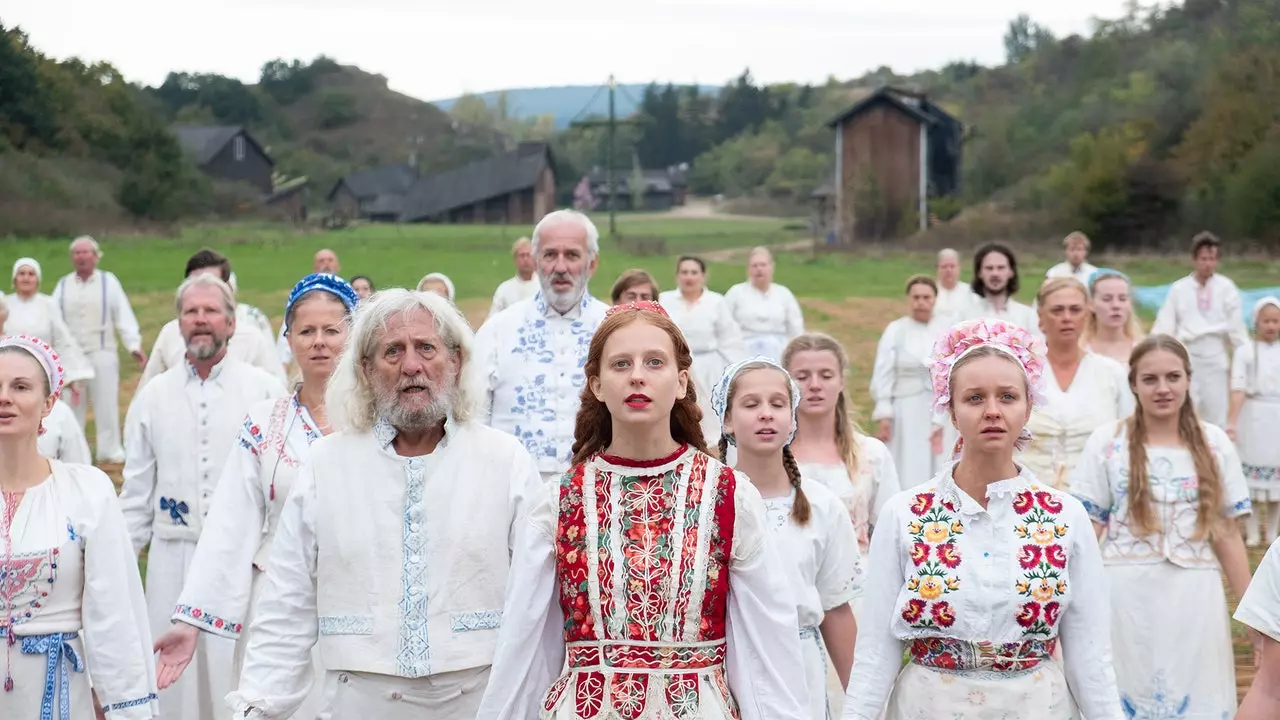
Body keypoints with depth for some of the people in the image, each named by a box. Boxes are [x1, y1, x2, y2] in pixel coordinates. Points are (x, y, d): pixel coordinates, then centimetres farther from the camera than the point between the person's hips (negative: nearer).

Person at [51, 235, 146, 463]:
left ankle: (109, 450, 11)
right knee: (71, 404, 9)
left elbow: (124, 315, -5)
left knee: (106, 402, 2)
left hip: (102, 353, -2)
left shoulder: (108, 282, 0)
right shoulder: (63, 285, 6)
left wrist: (134, 345, -14)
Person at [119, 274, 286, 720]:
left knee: (240, 673, 1)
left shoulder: (266, 391, -1)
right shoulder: (153, 396, 7)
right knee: (173, 670, 7)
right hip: (174, 557, 2)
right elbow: (135, 492, 10)